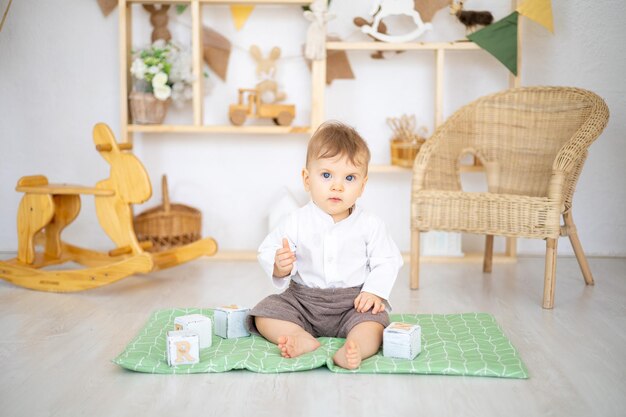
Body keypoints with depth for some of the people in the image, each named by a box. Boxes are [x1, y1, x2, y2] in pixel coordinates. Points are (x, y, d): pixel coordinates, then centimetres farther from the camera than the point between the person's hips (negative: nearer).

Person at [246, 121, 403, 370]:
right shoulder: (297, 222, -5)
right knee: (264, 314, -16)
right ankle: (303, 339, -33)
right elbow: (267, 251, -3)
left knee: (375, 322, -30)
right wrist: (279, 266, -26)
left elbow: (386, 261, -1)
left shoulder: (370, 225, -5)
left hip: (353, 301, -2)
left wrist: (375, 291, -17)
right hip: (302, 299, 2)